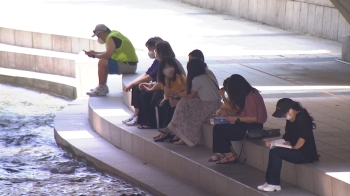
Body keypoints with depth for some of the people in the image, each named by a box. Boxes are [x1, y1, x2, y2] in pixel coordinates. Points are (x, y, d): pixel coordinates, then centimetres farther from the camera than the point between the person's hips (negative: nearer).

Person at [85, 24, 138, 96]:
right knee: (104, 63, 19)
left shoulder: (111, 38, -16)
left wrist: (94, 55, -7)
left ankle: (101, 88, -7)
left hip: (128, 65, -11)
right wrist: (95, 52, 14)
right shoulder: (113, 33, 15)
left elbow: (107, 55, -21)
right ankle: (103, 87, 18)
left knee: (102, 63, -15)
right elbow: (108, 53, 21)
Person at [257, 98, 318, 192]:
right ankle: (270, 181, -2)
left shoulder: (301, 117, -14)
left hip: (306, 154, -10)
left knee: (275, 152, -16)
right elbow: (287, 139, 13)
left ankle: (274, 184, -10)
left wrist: (294, 148, -15)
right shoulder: (290, 121, 14)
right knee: (274, 151, 1)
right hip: (299, 153, 10)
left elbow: (303, 138, -23)